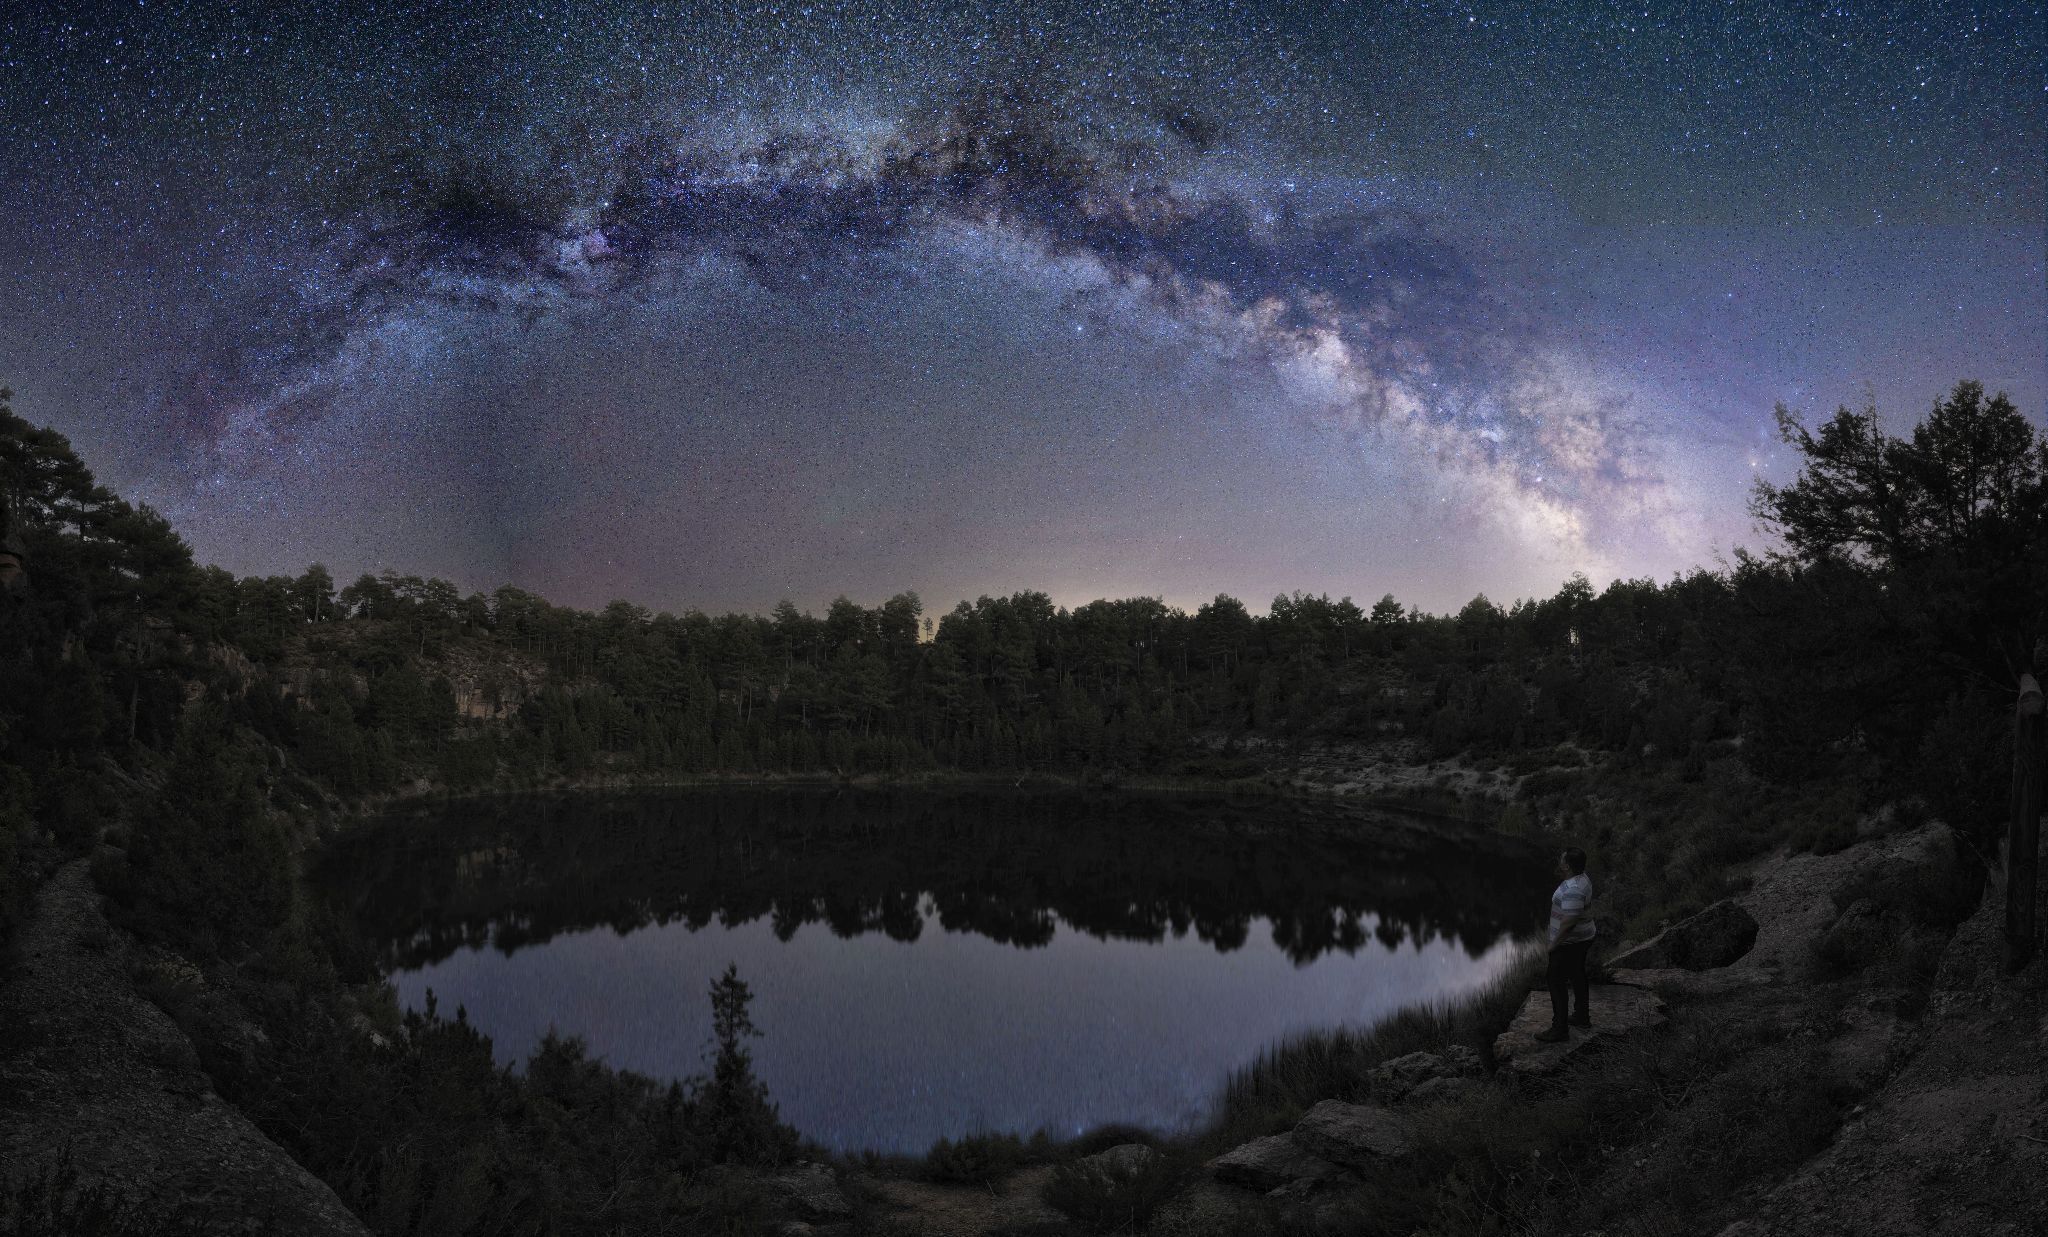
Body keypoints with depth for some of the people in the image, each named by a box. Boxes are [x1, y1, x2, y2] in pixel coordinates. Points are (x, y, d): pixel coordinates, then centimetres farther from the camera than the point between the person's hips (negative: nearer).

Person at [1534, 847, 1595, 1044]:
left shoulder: (1572, 890, -31)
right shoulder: (1583, 878, 2)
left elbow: (1569, 922, -30)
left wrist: (1554, 944, -21)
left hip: (1568, 943, -10)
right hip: (1584, 938, 10)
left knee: (1557, 982, -1)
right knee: (1578, 976, 24)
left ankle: (1560, 1029, 4)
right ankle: (1582, 1017, 39)